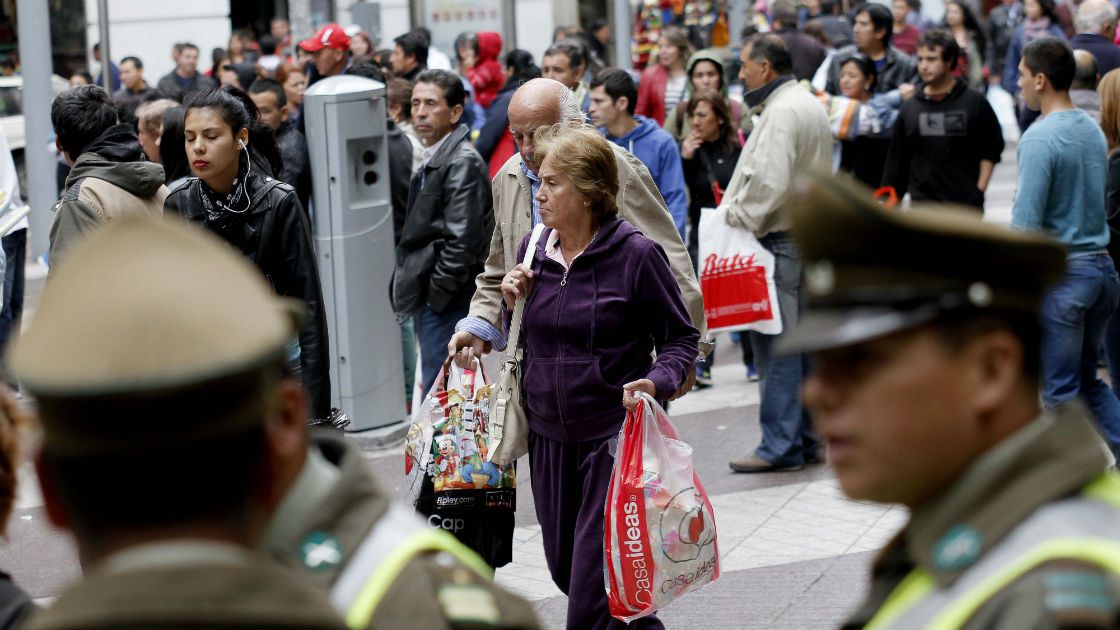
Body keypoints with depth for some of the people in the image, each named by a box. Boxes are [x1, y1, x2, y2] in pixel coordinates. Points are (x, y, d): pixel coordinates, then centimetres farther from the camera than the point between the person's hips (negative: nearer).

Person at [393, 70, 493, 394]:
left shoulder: (463, 162, -14)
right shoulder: (433, 160, 16)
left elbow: (463, 241, -20)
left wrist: (434, 293, -15)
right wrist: (416, 294, 12)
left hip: (448, 303, -10)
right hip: (430, 299, 10)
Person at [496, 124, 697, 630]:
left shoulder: (635, 255, -12)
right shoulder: (533, 249, 5)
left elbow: (681, 337, -5)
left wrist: (657, 382, -23)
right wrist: (512, 303, -4)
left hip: (615, 433, -6)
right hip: (548, 436, 7)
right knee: (564, 567, 18)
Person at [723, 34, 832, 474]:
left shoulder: (781, 111, -14)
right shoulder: (810, 105, 19)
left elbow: (769, 181, -24)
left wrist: (739, 219, -10)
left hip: (781, 240, -10)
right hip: (812, 235, 11)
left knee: (776, 342, -8)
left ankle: (780, 446, -7)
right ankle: (807, 439, 17)